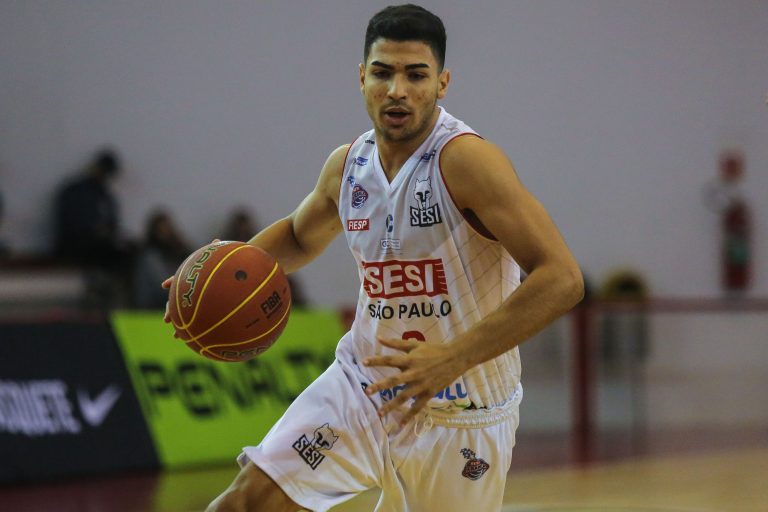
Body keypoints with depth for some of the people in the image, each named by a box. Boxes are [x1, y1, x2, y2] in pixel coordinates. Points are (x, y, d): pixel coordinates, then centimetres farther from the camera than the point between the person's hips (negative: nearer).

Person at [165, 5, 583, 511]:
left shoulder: (466, 160, -21)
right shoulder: (348, 165, 0)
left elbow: (562, 279, -29)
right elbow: (300, 236, 23)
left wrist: (453, 358, -35)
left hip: (460, 411, -5)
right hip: (362, 382, 5)